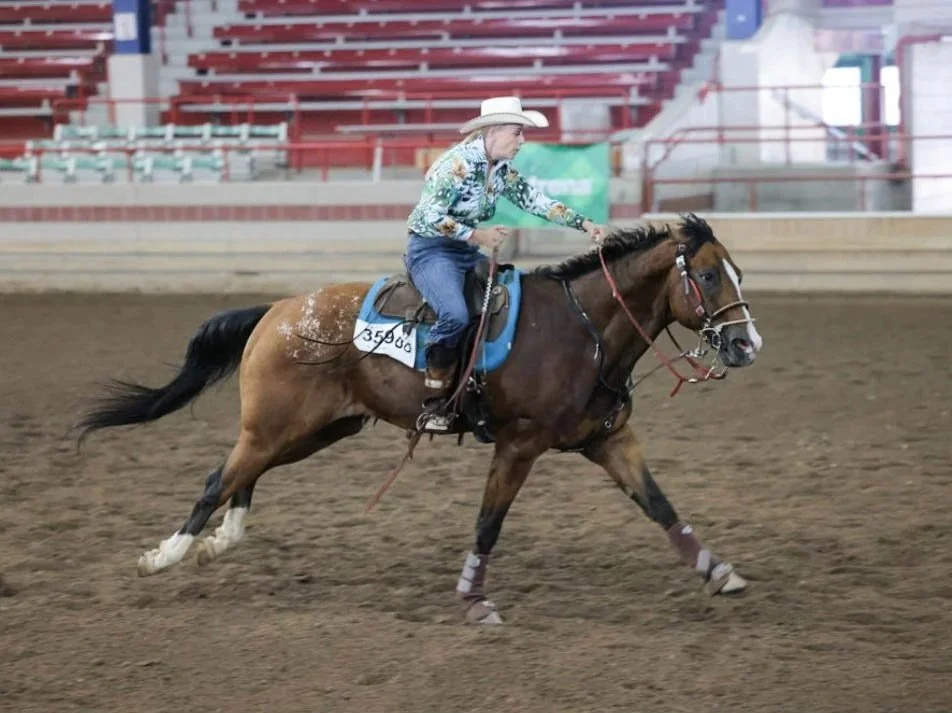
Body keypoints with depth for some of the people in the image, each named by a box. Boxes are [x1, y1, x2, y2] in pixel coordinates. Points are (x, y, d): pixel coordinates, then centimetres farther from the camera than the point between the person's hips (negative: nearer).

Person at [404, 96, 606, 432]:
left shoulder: (501, 170, 8)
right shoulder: (457, 164, -18)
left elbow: (535, 201, 13)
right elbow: (427, 217, -22)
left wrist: (584, 224, 3)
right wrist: (477, 235, -27)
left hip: (468, 254, 10)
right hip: (431, 250, -10)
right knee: (455, 314, -34)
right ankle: (433, 405, -24)